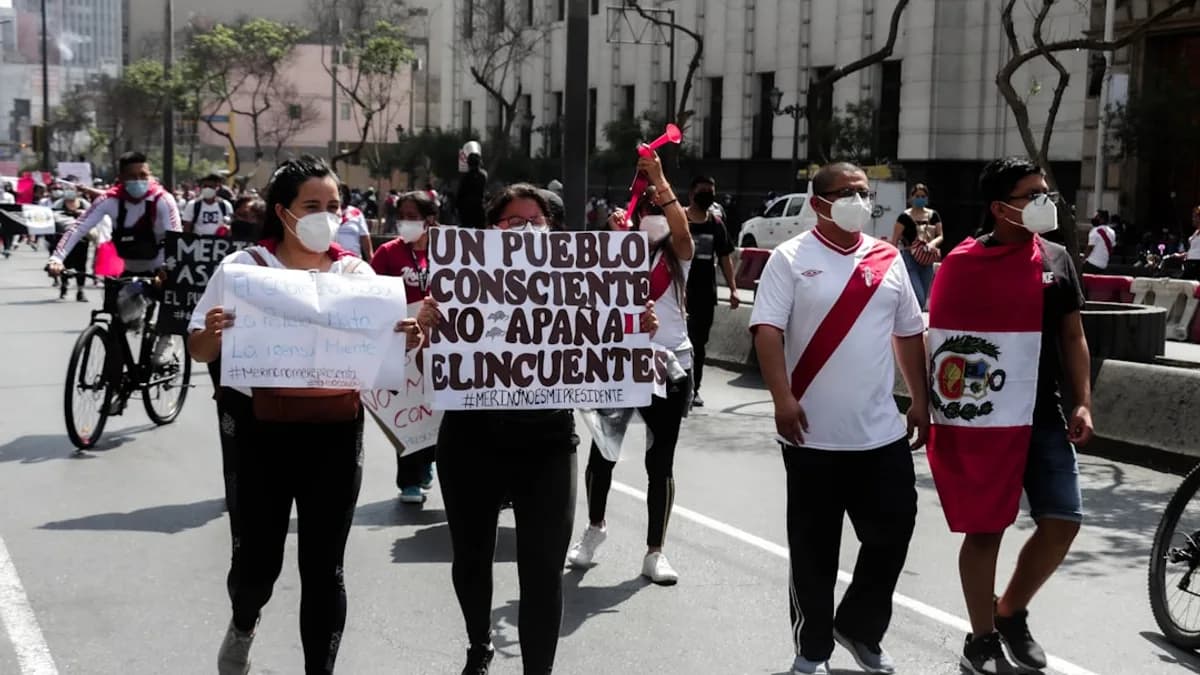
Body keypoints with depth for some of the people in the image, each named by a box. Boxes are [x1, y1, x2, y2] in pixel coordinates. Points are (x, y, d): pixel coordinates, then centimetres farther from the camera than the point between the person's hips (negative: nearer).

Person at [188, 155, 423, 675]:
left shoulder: (358, 272, 4)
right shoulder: (243, 267, -2)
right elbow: (200, 351, 1)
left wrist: (406, 340, -16)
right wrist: (213, 332, -22)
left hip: (335, 431, 2)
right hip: (258, 430, -1)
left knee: (324, 566, 5)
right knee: (257, 558, 6)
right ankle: (242, 627, 41)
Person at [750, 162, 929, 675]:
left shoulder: (888, 259, 9)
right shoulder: (791, 258, -4)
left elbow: (909, 333, 16)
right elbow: (767, 330, -12)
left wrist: (920, 401, 14)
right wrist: (783, 398, -23)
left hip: (881, 431, 4)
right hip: (814, 434, -4)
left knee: (892, 531, 8)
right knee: (814, 547, 6)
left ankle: (860, 628, 30)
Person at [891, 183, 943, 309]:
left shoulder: (933, 216, 7)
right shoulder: (905, 217, -7)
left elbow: (940, 236, 8)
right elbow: (894, 241, -6)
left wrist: (933, 243, -14)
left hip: (926, 261, 6)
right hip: (909, 258, -6)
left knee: (923, 299, 10)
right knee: (918, 298, -16)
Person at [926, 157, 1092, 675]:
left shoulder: (1056, 260, 8)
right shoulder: (963, 264, -6)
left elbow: (1072, 336, 12)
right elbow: (940, 339, -3)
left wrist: (1082, 403, 3)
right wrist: (936, 408, -7)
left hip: (1042, 416, 5)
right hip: (979, 419, -4)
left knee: (1063, 522, 3)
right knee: (985, 529, 3)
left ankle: (1011, 612, 26)